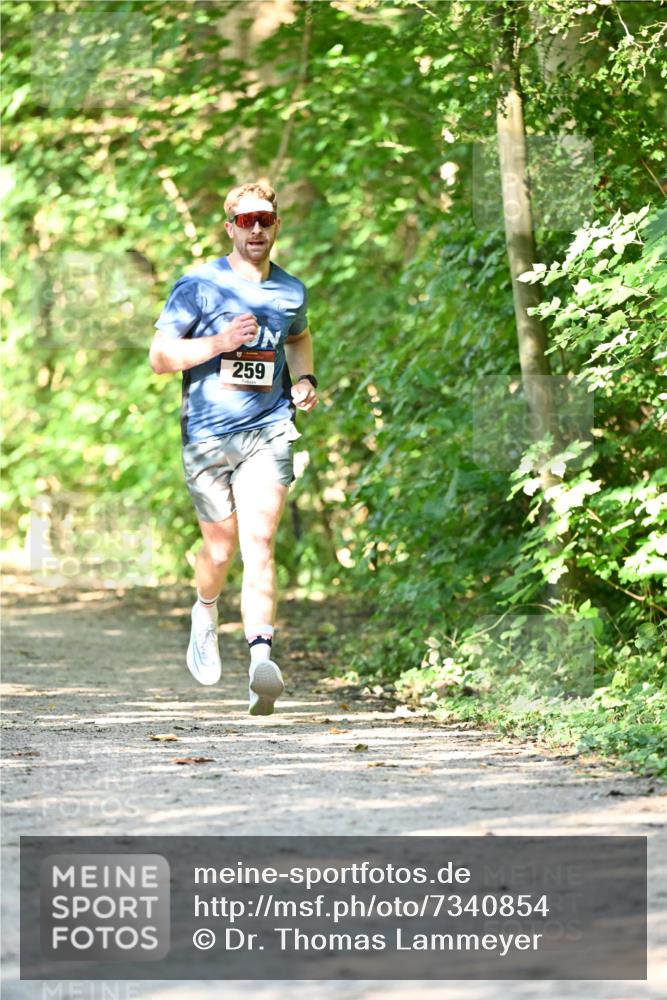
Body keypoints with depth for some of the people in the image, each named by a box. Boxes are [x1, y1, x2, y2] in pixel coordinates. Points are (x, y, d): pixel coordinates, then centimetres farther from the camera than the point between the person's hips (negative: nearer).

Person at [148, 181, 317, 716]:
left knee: (259, 542, -16)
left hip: (268, 431, 1)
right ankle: (206, 612, 43)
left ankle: (261, 657, -27)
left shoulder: (291, 291, 10)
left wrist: (305, 379, 12)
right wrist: (219, 342, -18)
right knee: (221, 548, 9)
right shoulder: (198, 285, -2)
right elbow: (159, 355, -4)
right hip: (206, 435, -1)